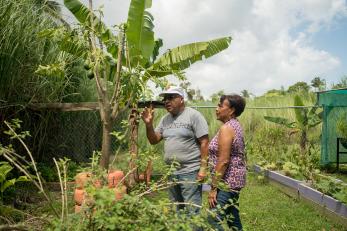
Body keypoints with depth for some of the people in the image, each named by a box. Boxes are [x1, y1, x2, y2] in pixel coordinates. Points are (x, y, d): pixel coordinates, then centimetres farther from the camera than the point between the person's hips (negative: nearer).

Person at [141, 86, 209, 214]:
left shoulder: (193, 115, -8)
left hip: (190, 171, -7)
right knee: (175, 210, 17)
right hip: (171, 172, 7)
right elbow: (154, 140, 10)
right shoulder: (165, 119, 12)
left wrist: (203, 168, -16)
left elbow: (204, 142, -11)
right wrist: (149, 124, -6)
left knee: (192, 211, -3)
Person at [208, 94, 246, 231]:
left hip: (227, 181, -10)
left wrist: (213, 188, -19)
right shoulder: (235, 125, 11)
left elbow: (223, 161, -22)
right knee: (232, 216, 17)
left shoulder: (226, 128, -18)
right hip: (235, 179, 10)